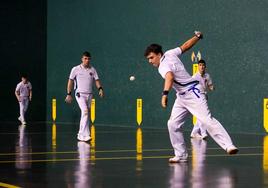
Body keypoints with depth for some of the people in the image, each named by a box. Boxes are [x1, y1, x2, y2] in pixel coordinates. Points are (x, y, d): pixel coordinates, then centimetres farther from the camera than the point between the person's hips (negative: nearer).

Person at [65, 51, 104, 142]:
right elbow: (70, 82, 2)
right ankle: (86, 135, -24)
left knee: (86, 115, 7)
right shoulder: (76, 69, -1)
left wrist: (100, 89, -14)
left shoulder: (92, 70, 9)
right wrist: (69, 94, -1)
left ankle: (81, 135, 18)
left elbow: (97, 80, 5)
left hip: (89, 95, 5)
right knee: (85, 112, -21)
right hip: (80, 94, -5)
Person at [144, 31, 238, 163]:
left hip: (192, 93, -10)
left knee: (207, 120, -20)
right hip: (181, 97, 10)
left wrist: (165, 94, -61)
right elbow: (185, 46, 12)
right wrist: (197, 36, 27)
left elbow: (170, 77, -45)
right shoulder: (170, 53, 2)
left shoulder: (163, 66, -23)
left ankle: (228, 145, -24)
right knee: (173, 124, 1)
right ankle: (181, 155, 4)